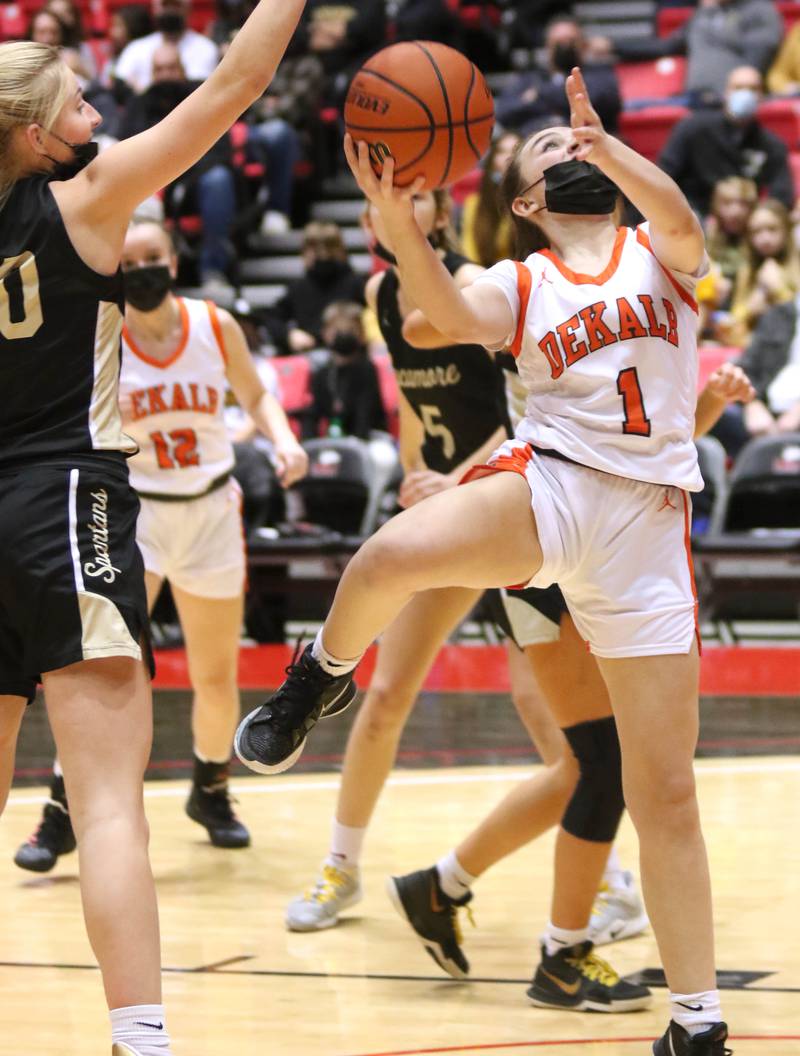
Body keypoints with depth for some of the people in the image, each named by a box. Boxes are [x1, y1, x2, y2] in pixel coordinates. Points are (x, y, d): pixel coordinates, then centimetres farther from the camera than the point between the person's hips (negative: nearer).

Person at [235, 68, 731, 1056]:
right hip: (545, 483, 0)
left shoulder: (660, 256, 13)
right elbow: (455, 317, -12)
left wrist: (604, 144, -30)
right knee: (395, 554, -34)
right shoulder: (519, 283, 12)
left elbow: (680, 220, -13)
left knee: (665, 791, -1)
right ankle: (322, 677, -2)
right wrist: (397, 219, -28)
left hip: (647, 523, 0)